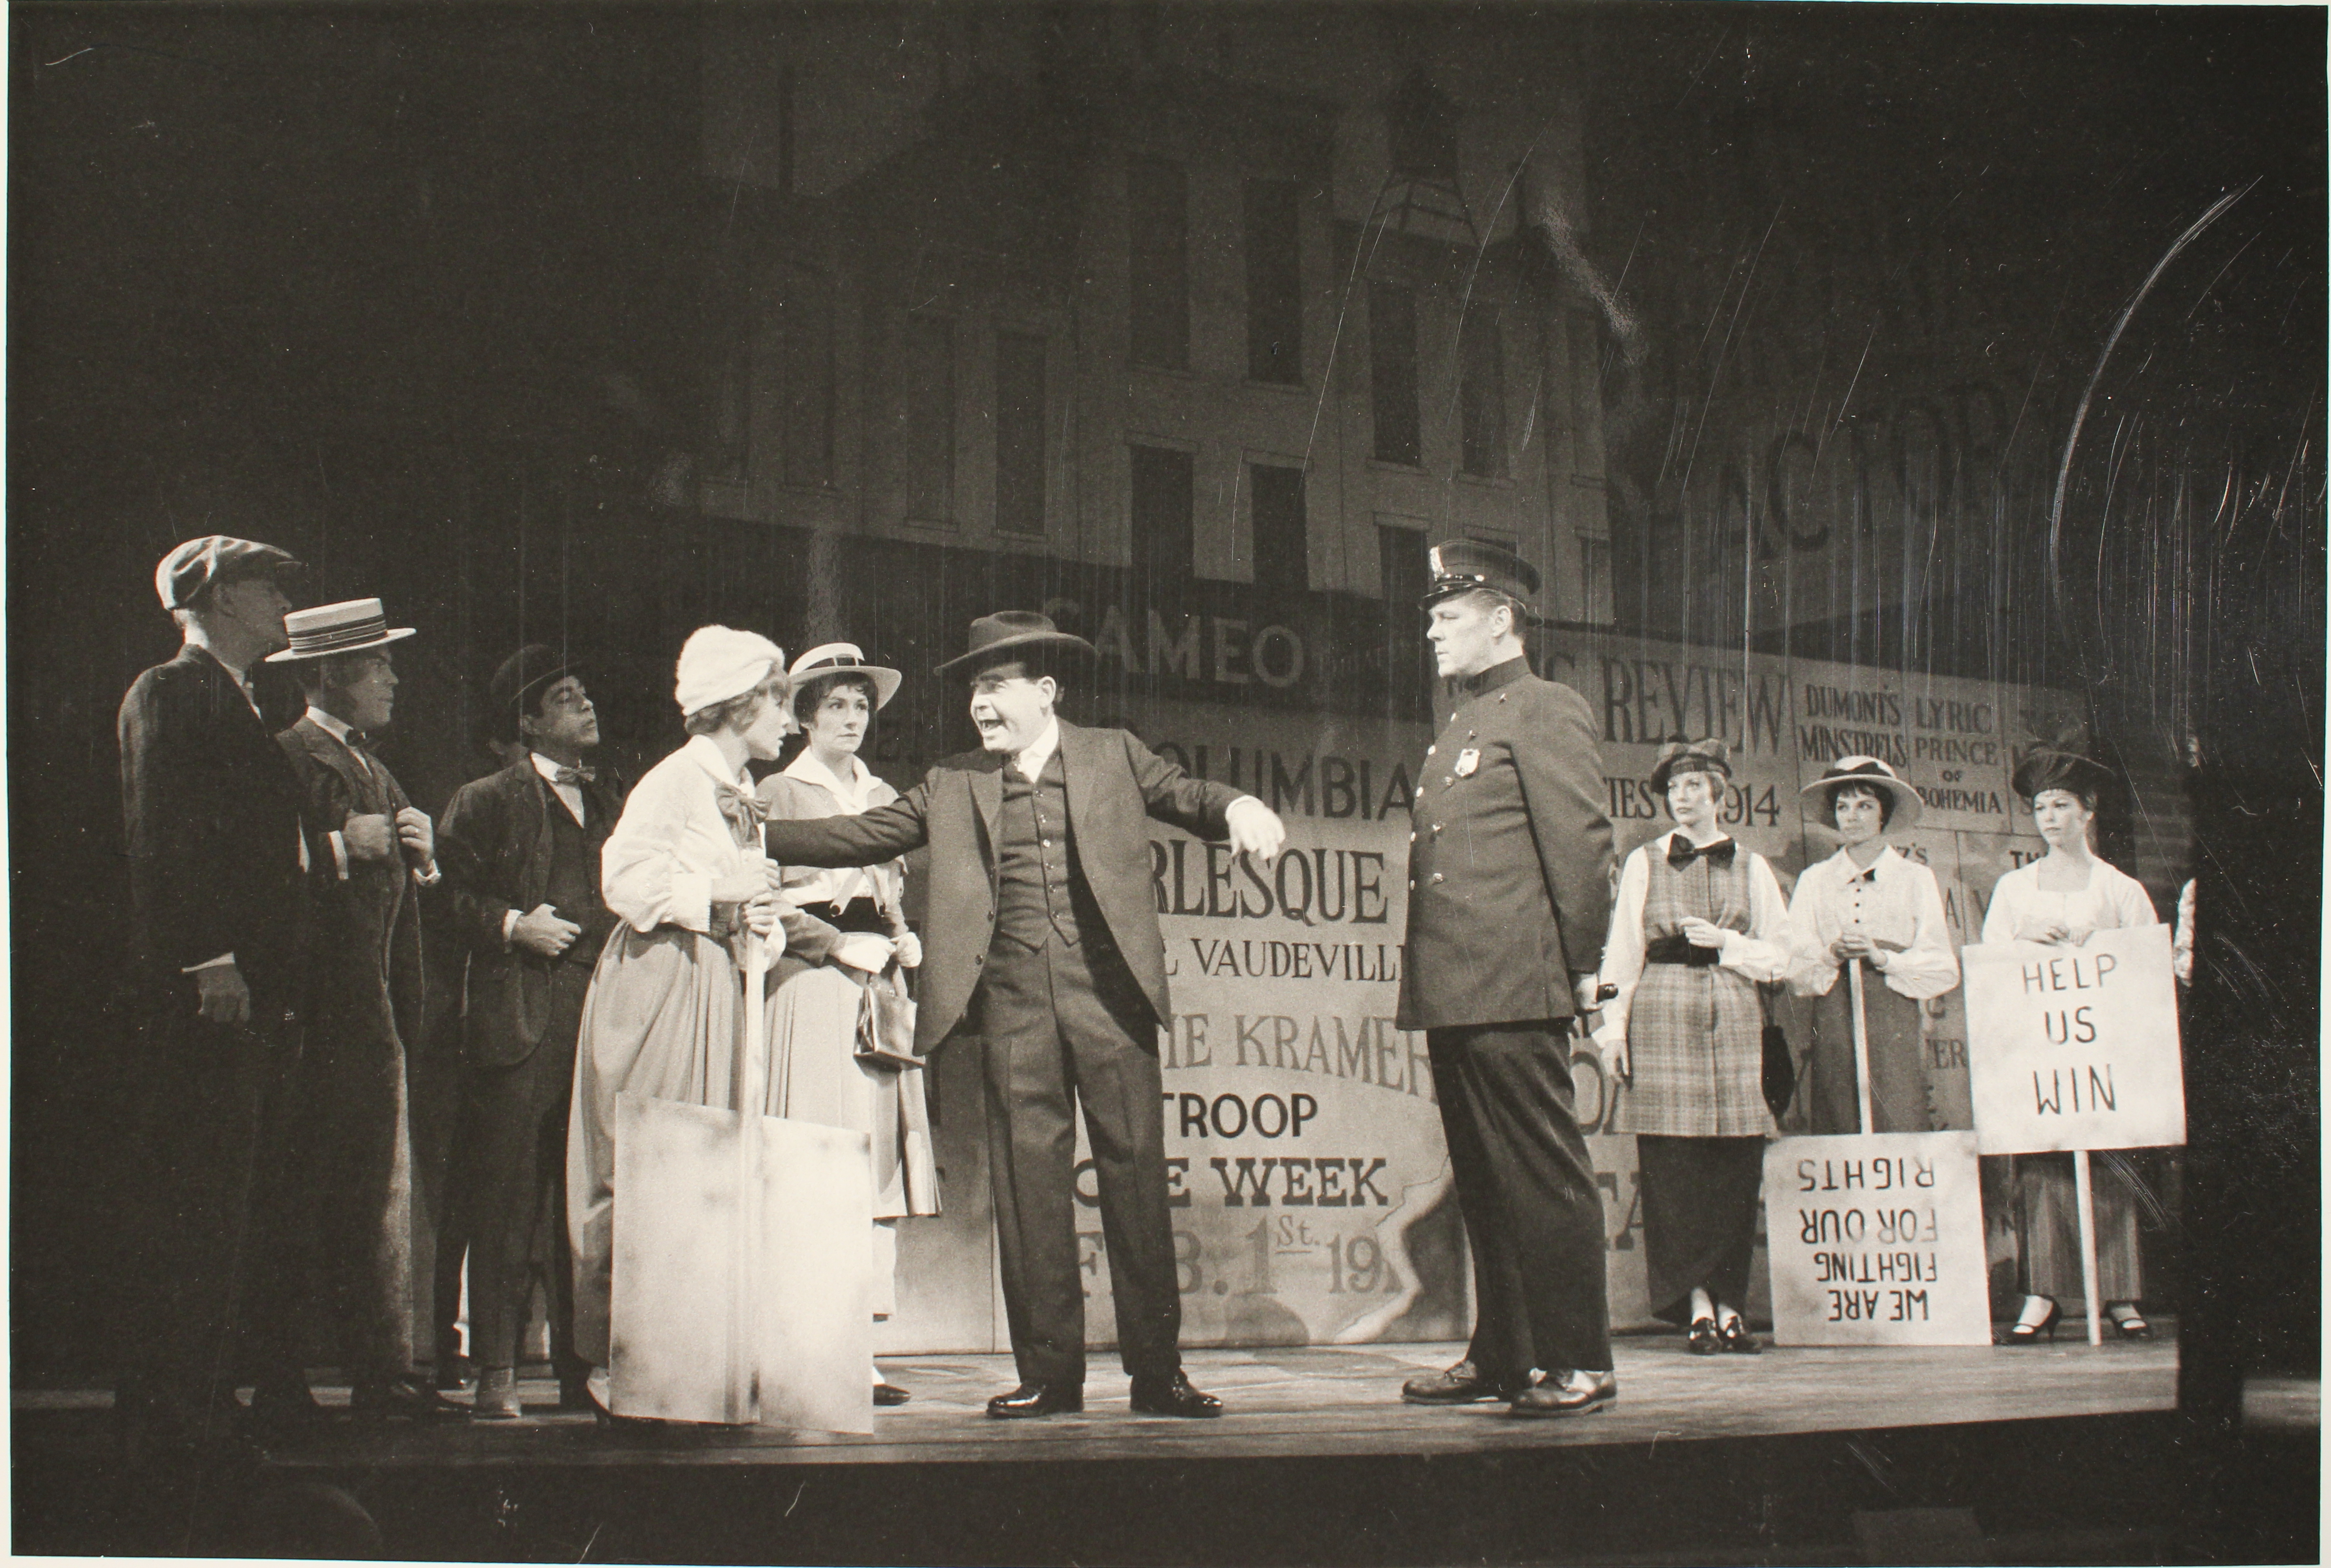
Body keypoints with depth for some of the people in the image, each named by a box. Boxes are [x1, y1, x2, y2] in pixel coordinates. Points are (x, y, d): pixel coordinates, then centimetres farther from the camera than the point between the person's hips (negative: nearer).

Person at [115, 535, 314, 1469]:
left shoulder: (239, 706, 23)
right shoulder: (169, 692, -5)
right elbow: (161, 836, -14)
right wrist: (209, 962, -21)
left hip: (248, 993, 10)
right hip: (198, 997, -10)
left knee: (222, 1209, 10)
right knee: (183, 1208, -9)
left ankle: (203, 1409, 14)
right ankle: (162, 1424, -8)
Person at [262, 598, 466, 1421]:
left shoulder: (376, 771, 21)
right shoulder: (284, 758, -7)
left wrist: (420, 853, 2)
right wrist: (343, 848, -18)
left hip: (374, 1012, 8)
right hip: (309, 1013, -8)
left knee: (382, 1197, 5)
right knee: (298, 1204, -5)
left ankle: (385, 1375, 6)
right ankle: (277, 1379, 1)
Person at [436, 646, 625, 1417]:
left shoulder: (609, 801, 20)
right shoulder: (486, 802, 3)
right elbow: (446, 898, -2)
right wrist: (512, 926, -13)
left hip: (605, 1020, 5)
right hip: (521, 1025, -5)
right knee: (507, 1201, -6)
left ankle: (583, 1365, 11)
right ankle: (496, 1372, -2)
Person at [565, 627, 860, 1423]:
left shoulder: (740, 795, 18)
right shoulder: (674, 781, -9)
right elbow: (626, 879, -19)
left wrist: (835, 942, 18)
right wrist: (715, 895, -15)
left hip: (718, 991, 9)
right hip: (661, 990, -8)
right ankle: (607, 1362, -4)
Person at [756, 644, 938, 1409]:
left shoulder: (885, 797, 20)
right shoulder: (778, 793, 4)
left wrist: (902, 943, 6)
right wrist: (836, 940, -11)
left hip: (877, 988, 5)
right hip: (810, 983, -5)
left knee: (875, 1164, -1)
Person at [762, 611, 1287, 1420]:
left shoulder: (1112, 756, 12)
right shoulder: (953, 785, 15)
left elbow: (1186, 796, 4)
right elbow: (865, 836, 13)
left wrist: (1238, 807, -19)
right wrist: (756, 835, 3)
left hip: (1110, 992, -2)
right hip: (1013, 1003, 2)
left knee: (1135, 1172, -2)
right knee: (1028, 1180, 0)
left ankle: (1157, 1371, 4)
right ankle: (1048, 1373, 7)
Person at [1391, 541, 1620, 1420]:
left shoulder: (1543, 712, -4)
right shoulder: (1456, 732, 23)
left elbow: (1582, 843, -11)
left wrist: (1582, 968, -14)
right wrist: (1427, 986, 14)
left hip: (1514, 991, -9)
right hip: (1454, 996, 9)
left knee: (1544, 1177, -6)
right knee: (1483, 1183, 11)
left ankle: (1578, 1363, -2)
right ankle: (1500, 1356, 17)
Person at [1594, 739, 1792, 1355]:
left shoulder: (1750, 866, 12)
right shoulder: (1644, 863, 9)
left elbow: (1778, 956, 9)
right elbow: (1623, 951, 7)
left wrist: (1724, 941, -7)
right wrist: (1614, 1027, -1)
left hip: (1733, 1021, 1)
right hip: (1663, 1020, -1)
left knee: (1735, 1165, -3)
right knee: (1674, 1166, -7)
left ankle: (1730, 1307, 1)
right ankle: (1698, 1307, -5)